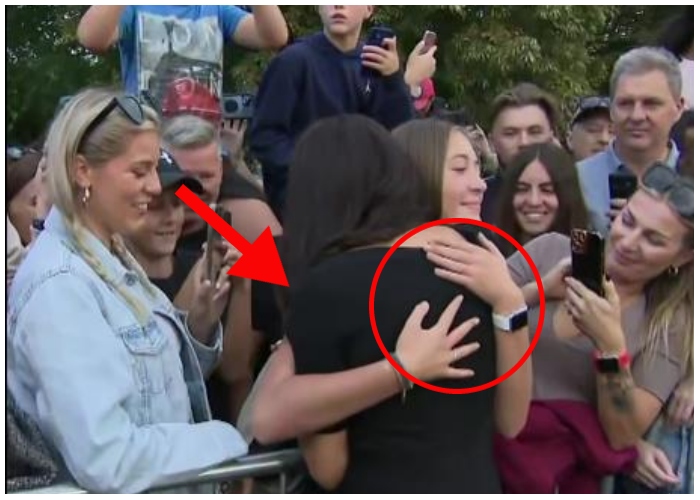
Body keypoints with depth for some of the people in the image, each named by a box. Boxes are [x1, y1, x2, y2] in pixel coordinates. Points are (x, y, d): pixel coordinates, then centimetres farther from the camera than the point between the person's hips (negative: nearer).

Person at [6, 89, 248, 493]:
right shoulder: (59, 286, -21)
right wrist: (231, 439, -18)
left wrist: (201, 323, -5)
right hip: (130, 491, -8)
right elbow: (106, 462, -27)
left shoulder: (111, 253, 6)